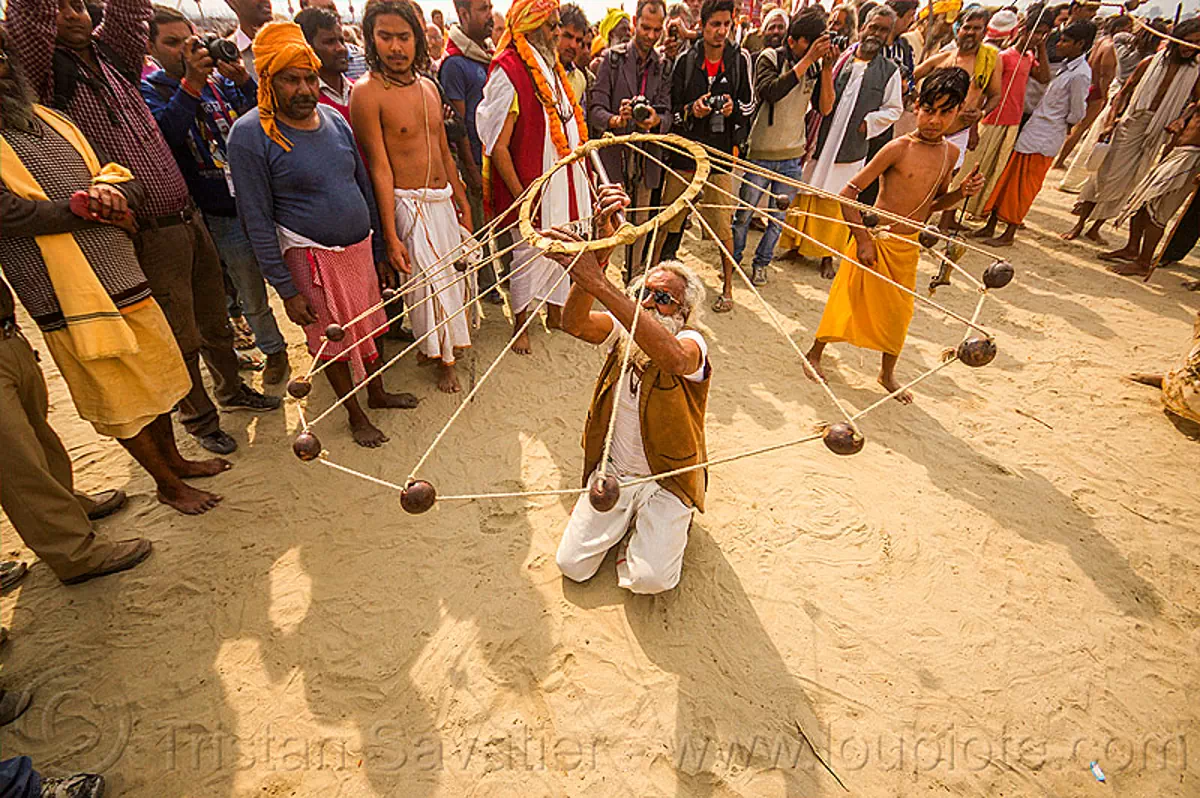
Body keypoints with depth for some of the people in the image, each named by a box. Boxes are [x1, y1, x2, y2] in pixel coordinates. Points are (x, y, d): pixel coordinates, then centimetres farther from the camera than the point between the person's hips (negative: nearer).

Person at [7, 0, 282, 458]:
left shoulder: (112, 53, 11)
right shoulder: (44, 69, -4)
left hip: (190, 218, 6)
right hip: (150, 235, -5)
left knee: (215, 320, 18)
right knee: (181, 338, 4)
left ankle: (232, 389, 37)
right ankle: (200, 419, 22)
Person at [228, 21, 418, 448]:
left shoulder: (335, 120, 6)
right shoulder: (250, 135, -11)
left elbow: (364, 186, 12)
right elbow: (258, 221, -12)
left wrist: (381, 252, 11)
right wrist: (286, 289, -14)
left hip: (360, 248, 5)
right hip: (312, 256, -5)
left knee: (367, 327, 17)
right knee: (333, 340, 7)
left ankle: (378, 393, 39)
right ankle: (355, 416, 25)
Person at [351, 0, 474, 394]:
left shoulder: (429, 86, 9)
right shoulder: (367, 92, -12)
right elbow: (379, 167, -15)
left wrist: (461, 199, 18)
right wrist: (390, 235, -18)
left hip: (442, 199, 7)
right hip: (408, 203, -7)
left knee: (450, 272, 14)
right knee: (429, 281, -1)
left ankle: (432, 344, 35)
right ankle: (443, 360, 17)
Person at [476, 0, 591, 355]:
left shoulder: (551, 66, 12)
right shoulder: (508, 72, -15)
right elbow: (498, 146, -18)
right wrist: (520, 195, -19)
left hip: (563, 178, 8)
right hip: (532, 185, -8)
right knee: (529, 253, 3)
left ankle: (555, 313, 33)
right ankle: (520, 326, 21)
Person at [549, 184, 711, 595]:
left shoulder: (691, 343, -16)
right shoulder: (622, 331, -4)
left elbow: (673, 357, -44)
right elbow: (575, 323, -27)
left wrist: (600, 284, -52)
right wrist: (600, 248, -44)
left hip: (666, 480, -3)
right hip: (612, 472, 3)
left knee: (649, 578, -16)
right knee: (572, 564, -3)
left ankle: (652, 525, 17)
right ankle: (626, 517, 25)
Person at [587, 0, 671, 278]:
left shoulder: (664, 66, 11)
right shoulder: (613, 57, 0)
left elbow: (667, 111, 3)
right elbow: (595, 107, -7)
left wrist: (656, 120, -21)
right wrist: (614, 120, -29)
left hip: (646, 156, 4)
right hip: (613, 153, -3)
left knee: (640, 225, 11)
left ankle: (634, 281, 25)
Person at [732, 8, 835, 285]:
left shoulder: (816, 66, 4)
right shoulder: (770, 58, -9)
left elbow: (825, 107, -4)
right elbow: (771, 91, -29)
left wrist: (827, 67, -13)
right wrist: (807, 60, -28)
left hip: (792, 157, 4)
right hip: (760, 153, -4)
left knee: (778, 219, 9)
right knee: (744, 214, 7)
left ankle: (761, 263, 27)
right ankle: (732, 259, 27)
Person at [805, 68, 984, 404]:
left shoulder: (951, 152, 3)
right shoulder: (899, 148, -15)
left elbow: (934, 203, 16)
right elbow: (848, 192, -18)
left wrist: (962, 192, -4)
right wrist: (863, 240, -19)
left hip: (908, 247, 6)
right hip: (876, 240, -5)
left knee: (899, 313, 14)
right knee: (848, 302, 6)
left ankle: (887, 374, 33)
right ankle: (815, 354, 29)